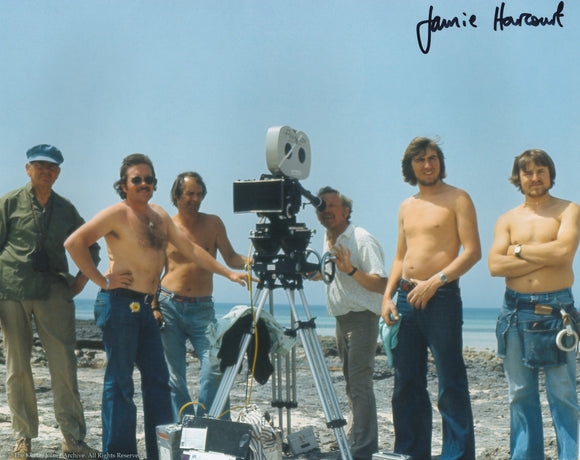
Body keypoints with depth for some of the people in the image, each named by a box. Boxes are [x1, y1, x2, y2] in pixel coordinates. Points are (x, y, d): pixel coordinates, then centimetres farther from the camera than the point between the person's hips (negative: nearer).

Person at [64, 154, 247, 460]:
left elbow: (190, 250, 22)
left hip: (144, 307, 8)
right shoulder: (117, 214, -8)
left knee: (157, 378, 9)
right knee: (119, 382, -3)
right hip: (119, 304, -8)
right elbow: (74, 243, -15)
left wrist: (228, 273, 19)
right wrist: (101, 279, -14)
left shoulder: (160, 216, 15)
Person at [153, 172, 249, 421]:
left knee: (215, 366, -14)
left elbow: (230, 259, 5)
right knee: (174, 374, 1)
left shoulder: (213, 223, 8)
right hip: (169, 306, 0)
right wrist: (153, 306, -2)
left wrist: (250, 261, -16)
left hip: (202, 308, 0)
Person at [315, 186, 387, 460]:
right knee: (350, 382, 13)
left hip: (362, 318, -8)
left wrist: (351, 269, -29)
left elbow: (381, 284, -18)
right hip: (341, 319, 9)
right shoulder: (328, 241, 14)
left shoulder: (362, 240, -12)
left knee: (359, 382, -13)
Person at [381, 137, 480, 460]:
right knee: (407, 383, 9)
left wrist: (435, 281, -17)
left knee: (451, 383, -6)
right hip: (406, 298, 7)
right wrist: (388, 295, 9)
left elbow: (472, 251, -9)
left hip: (442, 297, -6)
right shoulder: (407, 207, 18)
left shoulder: (457, 199, -1)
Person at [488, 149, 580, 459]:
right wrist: (545, 257, -9)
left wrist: (520, 250, -3)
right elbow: (495, 265, -3)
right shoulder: (507, 220, 12)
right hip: (515, 311, 4)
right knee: (520, 394, 7)